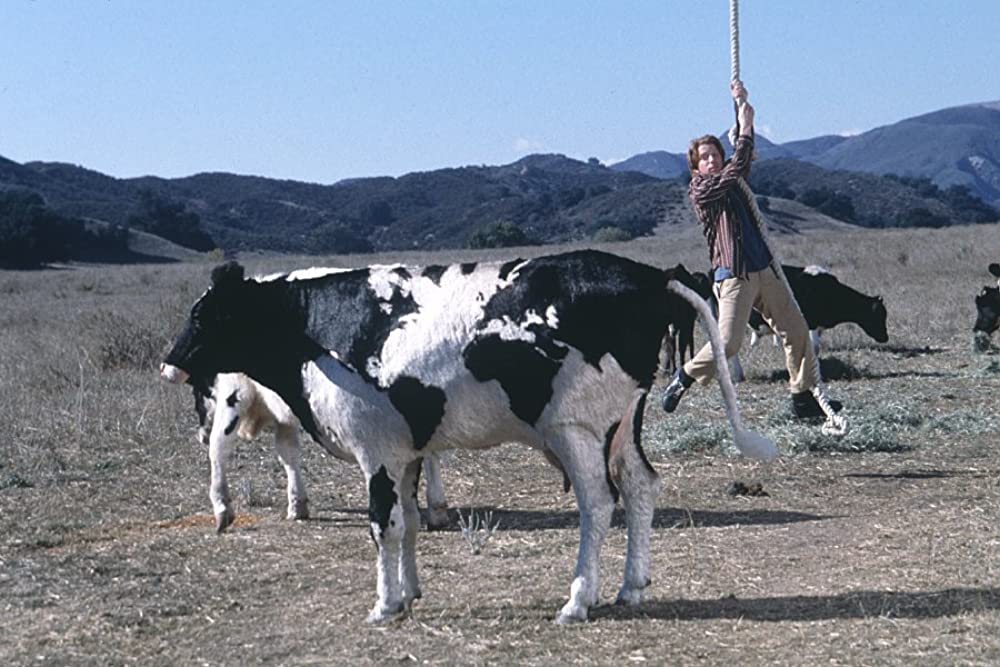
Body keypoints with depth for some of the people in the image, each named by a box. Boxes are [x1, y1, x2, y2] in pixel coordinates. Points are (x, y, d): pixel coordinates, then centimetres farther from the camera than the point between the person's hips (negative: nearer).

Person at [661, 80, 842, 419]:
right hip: (734, 274, -8)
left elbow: (743, 160, 14)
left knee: (796, 330, 7)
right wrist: (745, 130, -10)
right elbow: (735, 169, -15)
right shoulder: (699, 190, -5)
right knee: (728, 342, -15)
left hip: (765, 270, 8)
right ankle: (684, 378, 9)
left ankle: (804, 397, 15)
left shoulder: (732, 181, 16)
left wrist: (741, 107, 10)